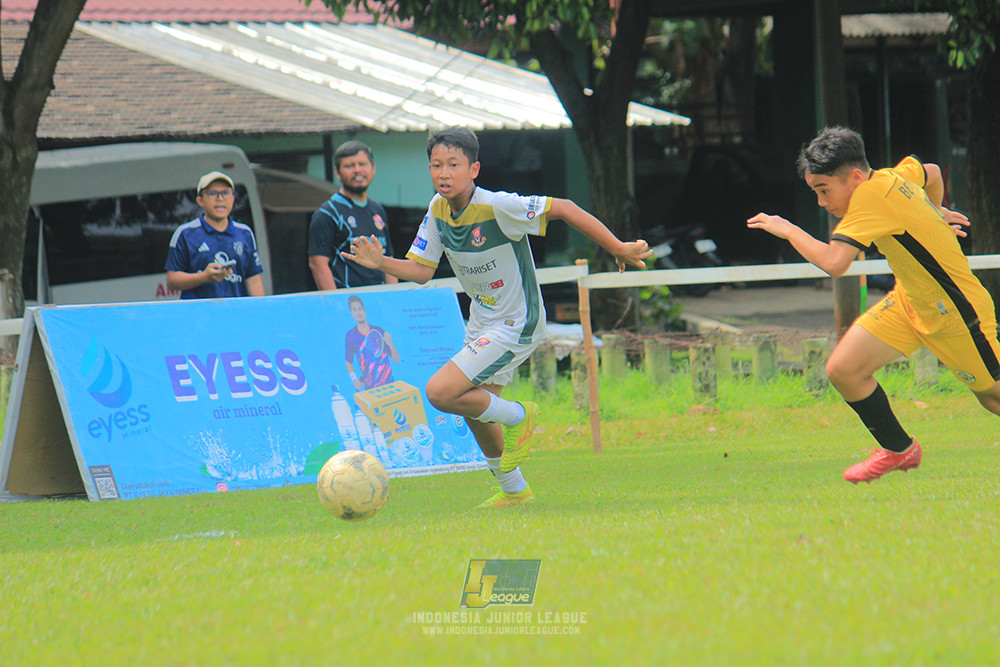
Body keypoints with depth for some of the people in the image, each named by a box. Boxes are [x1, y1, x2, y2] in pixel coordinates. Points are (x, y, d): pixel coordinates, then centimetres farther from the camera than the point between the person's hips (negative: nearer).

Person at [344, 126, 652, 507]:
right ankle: (514, 491, 40)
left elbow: (563, 209, -21)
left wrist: (618, 249, -18)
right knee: (475, 412, 19)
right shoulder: (438, 209, -4)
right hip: (482, 324, 8)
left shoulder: (498, 207, -26)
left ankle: (517, 417, 5)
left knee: (441, 393, -19)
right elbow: (422, 270, 2)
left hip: (515, 327, -8)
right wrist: (381, 263, -17)